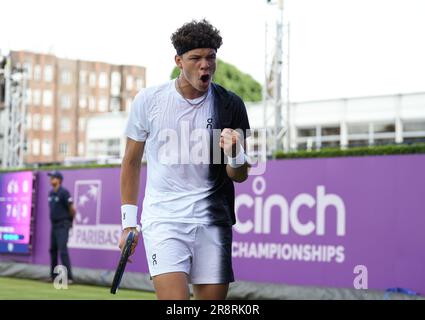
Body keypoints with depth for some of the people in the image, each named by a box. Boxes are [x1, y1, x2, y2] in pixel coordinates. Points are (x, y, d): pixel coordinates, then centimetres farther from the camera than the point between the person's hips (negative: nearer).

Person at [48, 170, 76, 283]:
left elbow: (72, 209, -12)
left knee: (63, 250, -15)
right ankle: (53, 275, 22)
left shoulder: (64, 192, -13)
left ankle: (68, 277, -17)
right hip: (54, 225, 8)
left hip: (63, 226, -8)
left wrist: (70, 221, 3)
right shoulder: (51, 193, 11)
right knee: (53, 250, 12)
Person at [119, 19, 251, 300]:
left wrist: (235, 155, -20)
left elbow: (240, 176, 3)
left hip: (212, 221, 2)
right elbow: (132, 162, 11)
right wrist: (129, 221, 9)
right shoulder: (148, 101, -1)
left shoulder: (231, 105, 0)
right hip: (162, 219, -2)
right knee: (175, 304, -18)